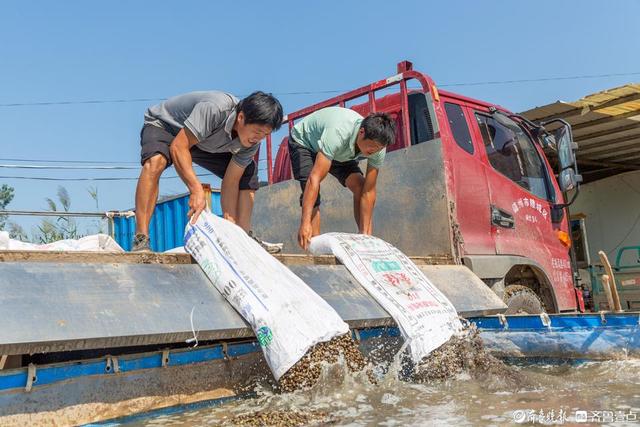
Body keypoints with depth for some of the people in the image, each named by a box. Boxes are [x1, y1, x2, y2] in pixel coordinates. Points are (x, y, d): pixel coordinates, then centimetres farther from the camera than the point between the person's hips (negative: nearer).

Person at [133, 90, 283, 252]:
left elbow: (231, 182, -18)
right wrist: (196, 189, -51)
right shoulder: (215, 109, -41)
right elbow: (178, 147, -40)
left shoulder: (252, 141, -21)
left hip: (205, 143, 6)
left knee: (248, 175, -5)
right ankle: (141, 240, -35)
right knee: (155, 162, -39)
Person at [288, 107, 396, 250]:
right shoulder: (338, 133, -45)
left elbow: (368, 192, -23)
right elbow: (314, 178, -48)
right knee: (312, 198, -24)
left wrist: (365, 234, -26)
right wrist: (305, 223, -52)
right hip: (303, 141, -5)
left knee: (360, 187, -14)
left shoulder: (377, 145, -27)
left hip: (339, 151, 5)